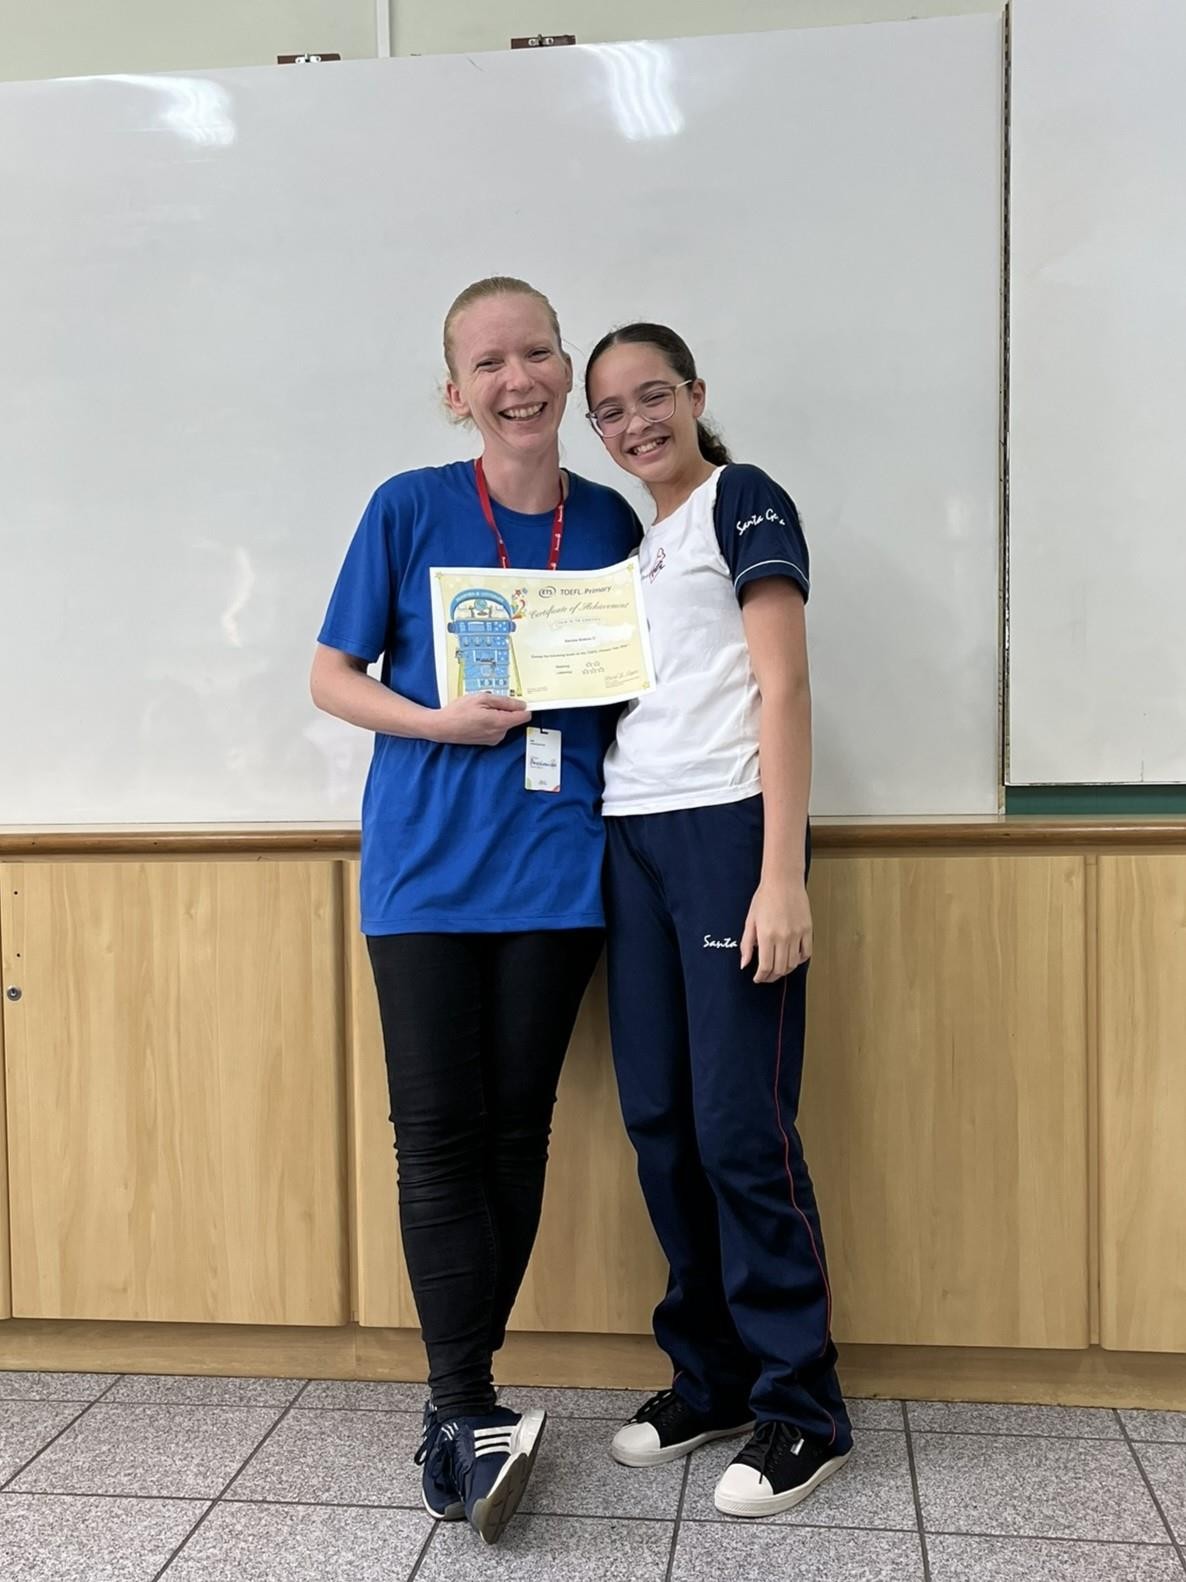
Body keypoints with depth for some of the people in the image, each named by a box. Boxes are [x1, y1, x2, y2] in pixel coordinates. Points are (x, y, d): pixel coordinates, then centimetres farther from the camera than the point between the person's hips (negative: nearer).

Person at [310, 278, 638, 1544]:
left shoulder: (610, 524, 8)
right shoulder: (409, 510, 0)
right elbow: (332, 676, 3)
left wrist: (617, 714, -3)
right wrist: (441, 722, -12)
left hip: (555, 862, 3)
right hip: (426, 863, -2)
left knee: (516, 1127, 6)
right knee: (437, 1131, -5)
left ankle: (457, 1408, 19)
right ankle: (467, 1415, 2)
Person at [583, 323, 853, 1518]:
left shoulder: (744, 501, 1)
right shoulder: (628, 542, 21)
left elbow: (783, 688, -8)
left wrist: (782, 873, -16)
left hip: (725, 831, -7)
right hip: (633, 842, 7)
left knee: (741, 1128, -6)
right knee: (660, 1123, 7)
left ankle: (801, 1412, 8)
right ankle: (709, 1378, 21)